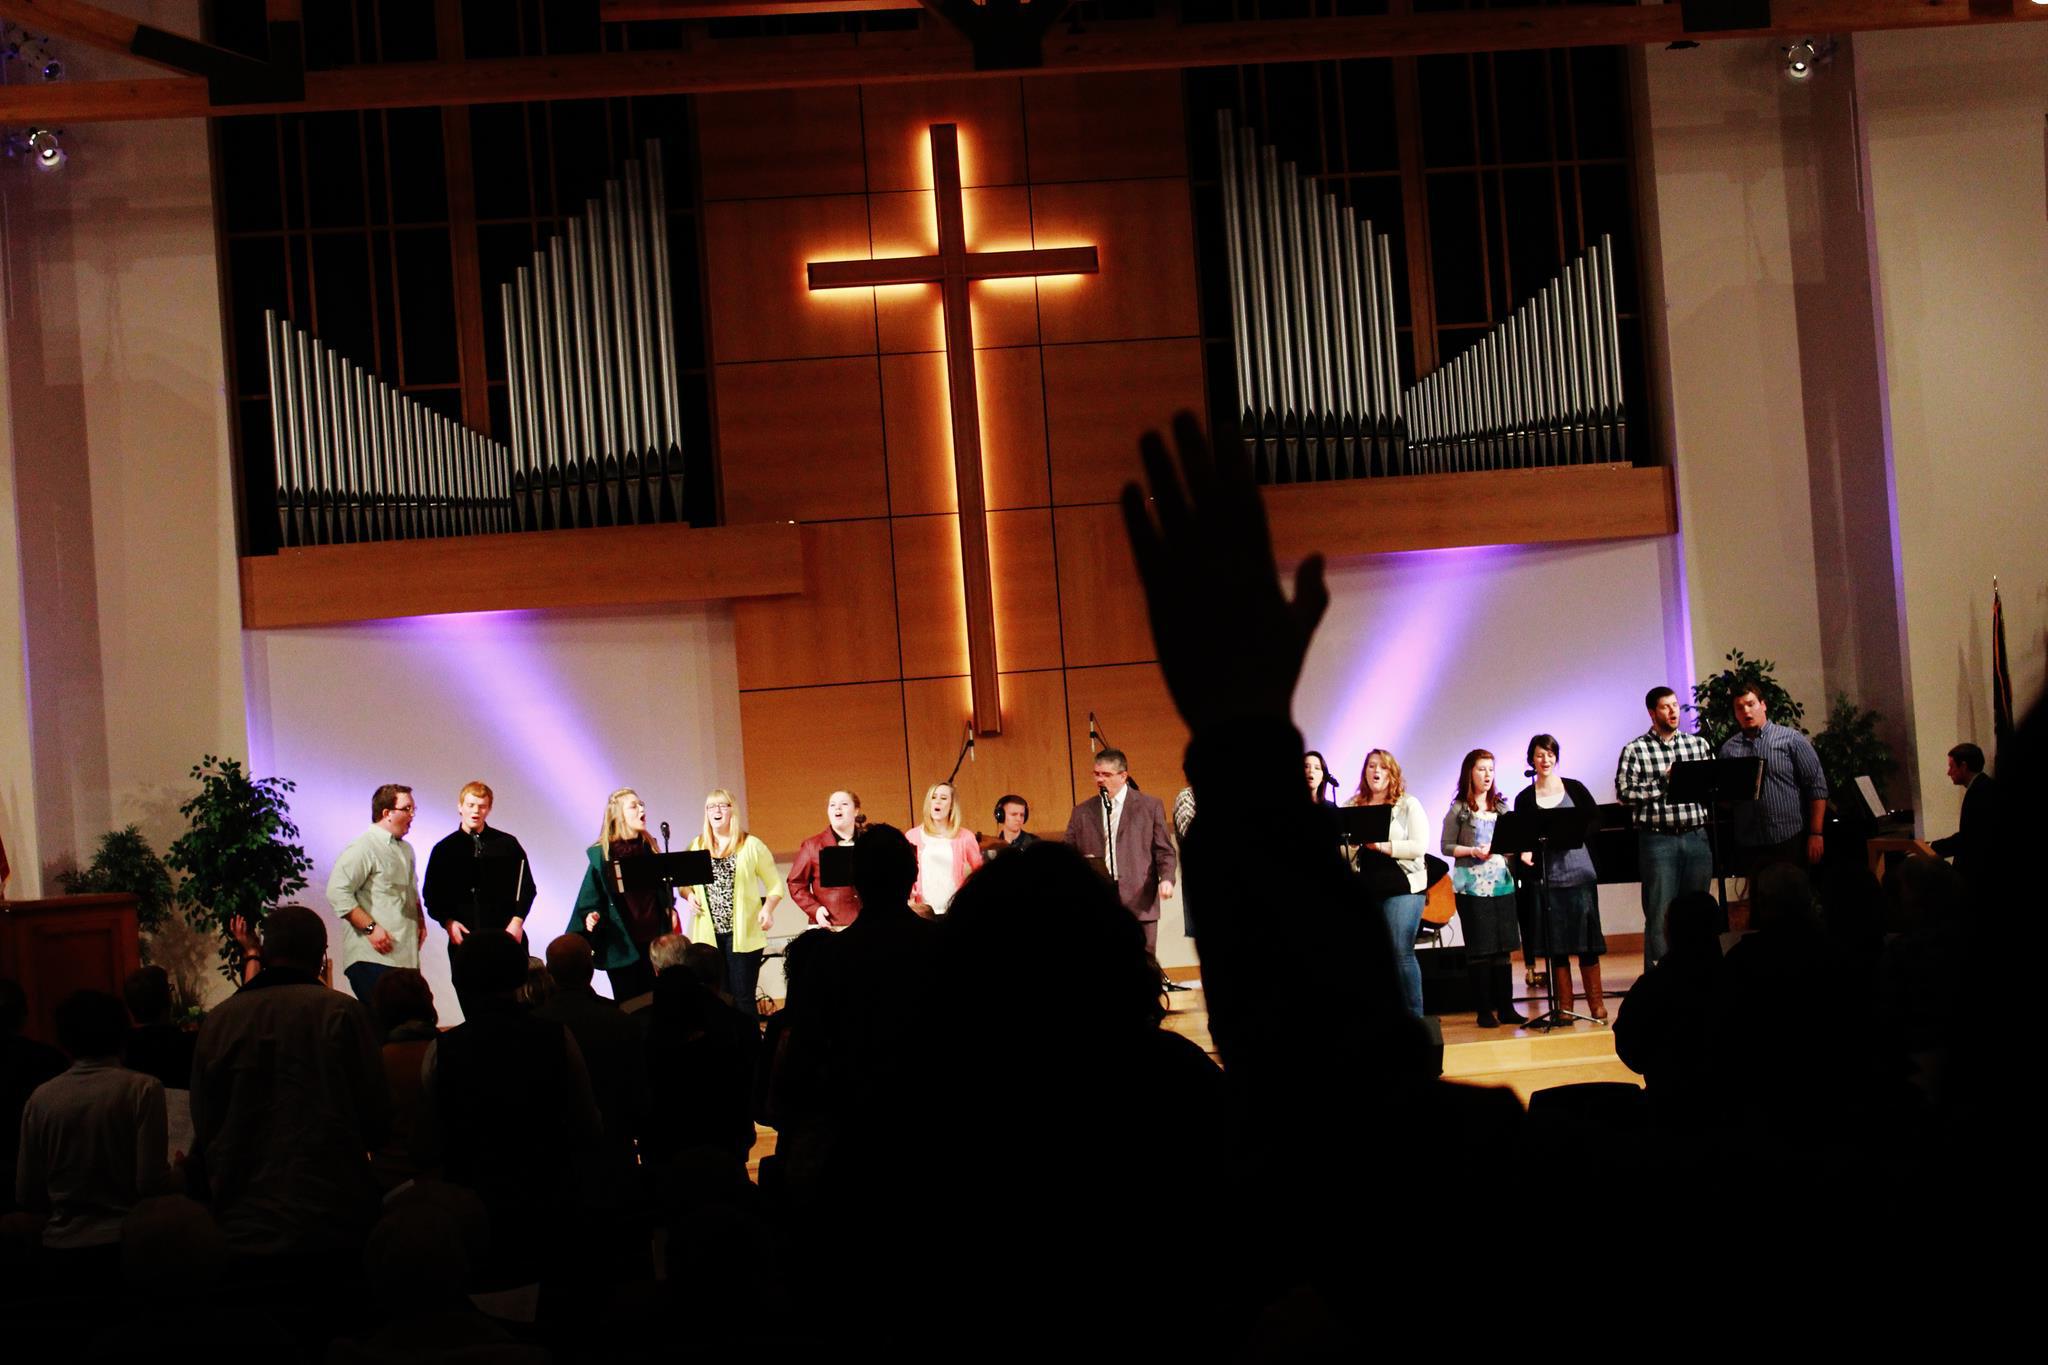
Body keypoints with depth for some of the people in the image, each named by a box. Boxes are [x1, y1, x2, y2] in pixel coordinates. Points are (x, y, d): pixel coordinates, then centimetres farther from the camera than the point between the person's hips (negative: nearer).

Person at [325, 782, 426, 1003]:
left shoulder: (405, 849, 20)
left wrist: (420, 921, 18)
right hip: (373, 959, -8)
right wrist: (370, 927, -19)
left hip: (406, 957, 9)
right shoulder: (364, 848, -10)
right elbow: (337, 892, -17)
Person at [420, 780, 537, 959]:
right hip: (464, 938, 1)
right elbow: (432, 893, 11)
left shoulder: (507, 844, 7)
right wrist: (447, 922, -5)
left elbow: (526, 887, 9)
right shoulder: (444, 850, 10)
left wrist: (517, 921, -4)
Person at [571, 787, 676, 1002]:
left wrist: (670, 909, 10)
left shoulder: (649, 846, 8)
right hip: (621, 943, -4)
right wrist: (592, 916, -19)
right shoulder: (602, 853, -4)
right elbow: (592, 896, -2)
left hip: (653, 938, 4)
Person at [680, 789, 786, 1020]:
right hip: (708, 935, 3)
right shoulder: (696, 847, 9)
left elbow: (776, 885, 3)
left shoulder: (751, 845, 0)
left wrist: (767, 909, -14)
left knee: (743, 1000, -2)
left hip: (743, 934, -3)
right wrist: (689, 895, -5)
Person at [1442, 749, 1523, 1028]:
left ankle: (1505, 1007, 11)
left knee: (1503, 947, 5)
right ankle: (1484, 1011, 4)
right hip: (1472, 886, -4)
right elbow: (1447, 847, -1)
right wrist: (1473, 851, -15)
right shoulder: (1459, 809, 0)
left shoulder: (1501, 806, 11)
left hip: (1501, 882, 4)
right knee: (1479, 949, -1)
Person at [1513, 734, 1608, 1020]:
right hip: (1546, 876, 1)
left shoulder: (1574, 788, 5)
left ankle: (1596, 1003, 7)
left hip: (1579, 871, -1)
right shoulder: (1525, 798, 6)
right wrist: (1525, 853, -15)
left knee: (1586, 938, 0)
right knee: (1556, 943, 3)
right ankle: (1565, 1005, 9)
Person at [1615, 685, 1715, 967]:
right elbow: (1624, 793, -8)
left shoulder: (1698, 744, 11)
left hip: (1696, 836, 4)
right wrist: (1663, 783, -12)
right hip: (1658, 839, -4)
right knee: (1660, 914, -3)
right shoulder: (1635, 750, 0)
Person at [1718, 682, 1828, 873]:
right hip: (1750, 847, 3)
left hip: (1792, 842, -3)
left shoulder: (1791, 739, 2)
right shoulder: (1729, 749, 11)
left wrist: (1815, 834, -7)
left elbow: (1817, 787, -1)